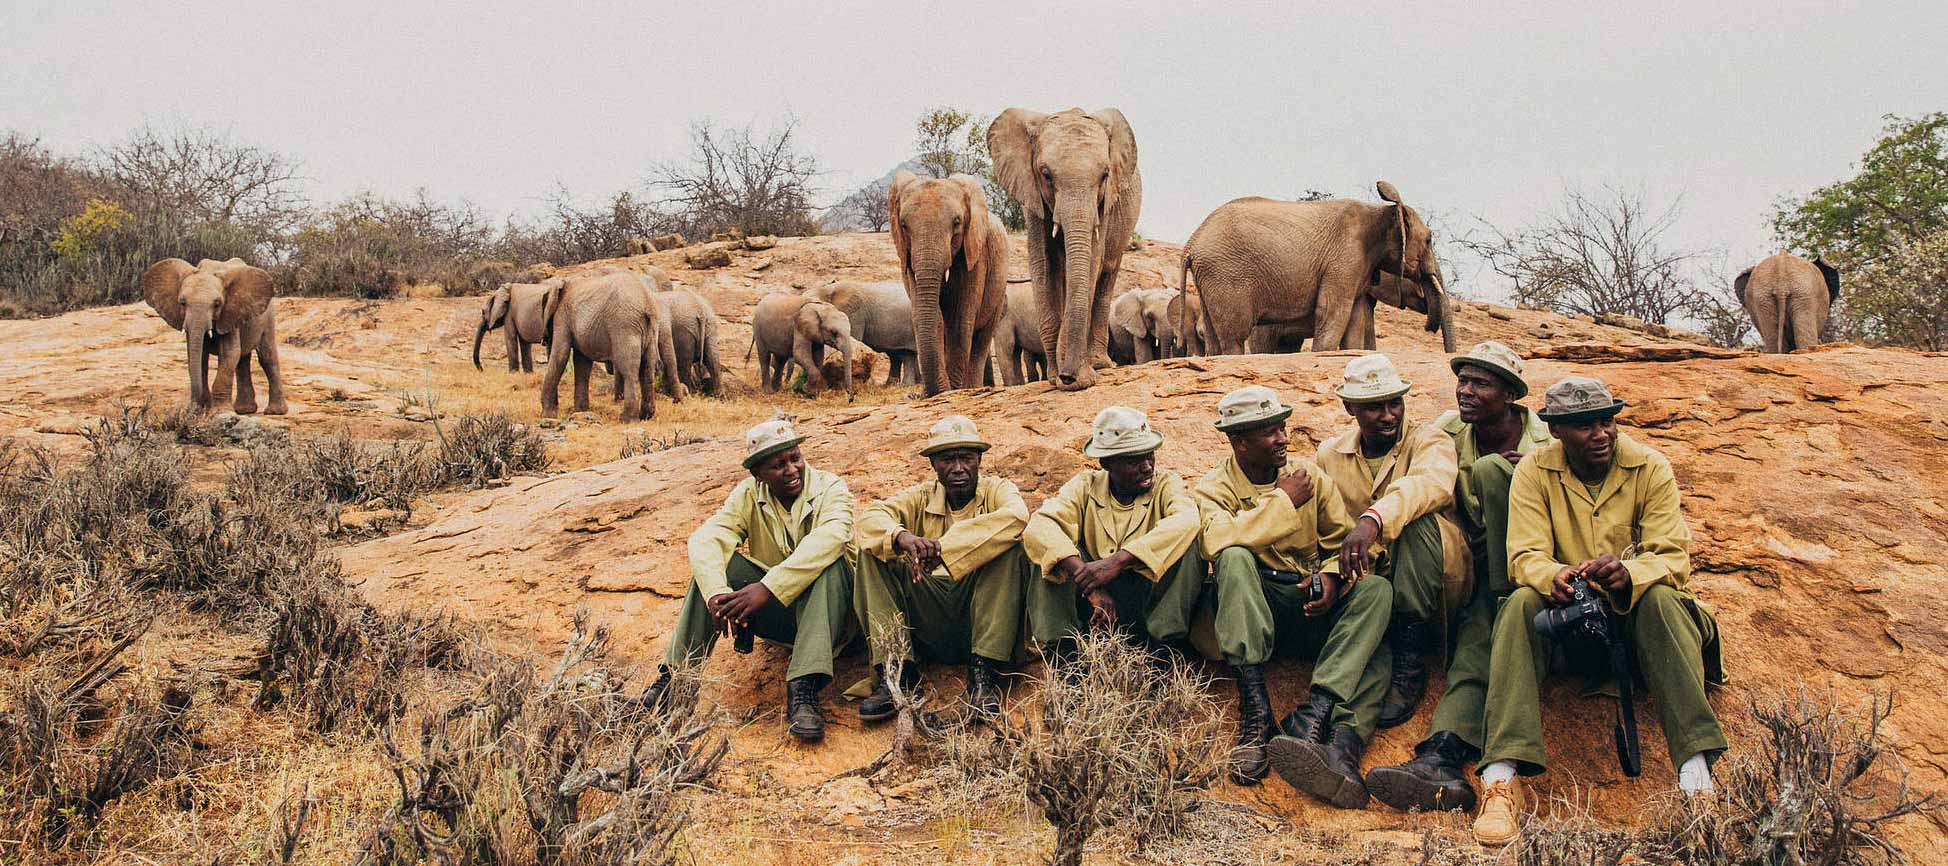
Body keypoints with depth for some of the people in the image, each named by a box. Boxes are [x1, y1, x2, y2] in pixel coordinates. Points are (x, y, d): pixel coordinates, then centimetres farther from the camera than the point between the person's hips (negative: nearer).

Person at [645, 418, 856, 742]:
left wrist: (768, 588, -45)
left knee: (830, 564, -34)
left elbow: (829, 538, -35)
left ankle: (803, 689, -41)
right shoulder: (749, 494, -3)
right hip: (773, 613, 3)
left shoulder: (830, 490, -13)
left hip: (824, 609, -3)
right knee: (715, 562, -18)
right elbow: (705, 539, -19)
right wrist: (717, 593, -40)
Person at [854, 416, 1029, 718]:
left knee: (1011, 544, -25)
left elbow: (1017, 516, -24)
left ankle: (982, 674, -28)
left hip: (980, 613, -2)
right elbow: (870, 518, -9)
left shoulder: (998, 489, 2)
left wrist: (943, 547, -31)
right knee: (872, 551, -13)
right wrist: (902, 537, -34)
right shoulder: (921, 497, 9)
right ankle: (894, 672, -22)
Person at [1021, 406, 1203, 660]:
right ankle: (1060, 649, -24)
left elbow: (1186, 520, -29)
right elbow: (1038, 526, -21)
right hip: (1094, 602, 1)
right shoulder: (1085, 486, -2)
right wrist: (1087, 581, -37)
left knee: (1190, 542, -23)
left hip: (1150, 603, -1)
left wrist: (1118, 561, -40)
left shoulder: (1166, 484, -4)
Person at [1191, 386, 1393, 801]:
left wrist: (1332, 574, -15)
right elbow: (1219, 540, -23)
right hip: (1253, 600, -3)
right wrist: (1283, 500, -14)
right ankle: (1255, 712, -42)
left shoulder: (1308, 473, 12)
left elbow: (1342, 537, 8)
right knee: (1235, 559, -34)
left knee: (1377, 589, -25)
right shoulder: (1215, 487, 0)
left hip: (1312, 599, 3)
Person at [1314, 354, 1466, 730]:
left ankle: (1410, 664, -30)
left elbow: (1433, 483, -28)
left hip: (1429, 585, -2)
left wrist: (1373, 520, -47)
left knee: (1420, 520, -34)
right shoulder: (1330, 455, 12)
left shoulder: (1428, 441, -3)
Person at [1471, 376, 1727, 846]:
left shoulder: (1651, 468, -6)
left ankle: (1695, 773, -39)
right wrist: (1553, 576, -38)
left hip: (1633, 610, 0)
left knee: (1660, 598, -33)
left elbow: (1672, 558, -14)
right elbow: (1525, 556, -13)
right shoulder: (1534, 472, -5)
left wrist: (1627, 574, -38)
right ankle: (1501, 778, -43)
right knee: (1521, 603, -31)